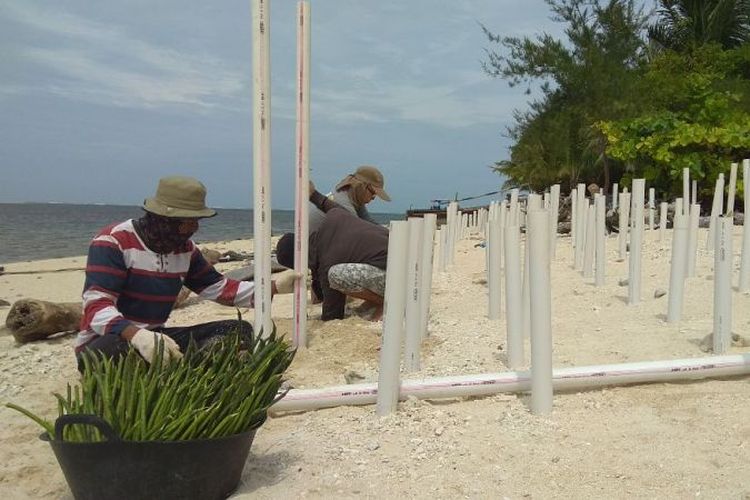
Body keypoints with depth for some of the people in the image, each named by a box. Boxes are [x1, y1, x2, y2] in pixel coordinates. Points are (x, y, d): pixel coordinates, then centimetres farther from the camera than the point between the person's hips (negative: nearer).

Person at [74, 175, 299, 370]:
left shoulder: (185, 247, 6)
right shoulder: (112, 242, -17)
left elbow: (218, 288, 16)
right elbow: (96, 306, -27)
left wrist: (275, 286, 5)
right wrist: (137, 335, -47)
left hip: (155, 338, 7)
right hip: (106, 343, -7)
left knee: (239, 331, -7)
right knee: (114, 352, -44)